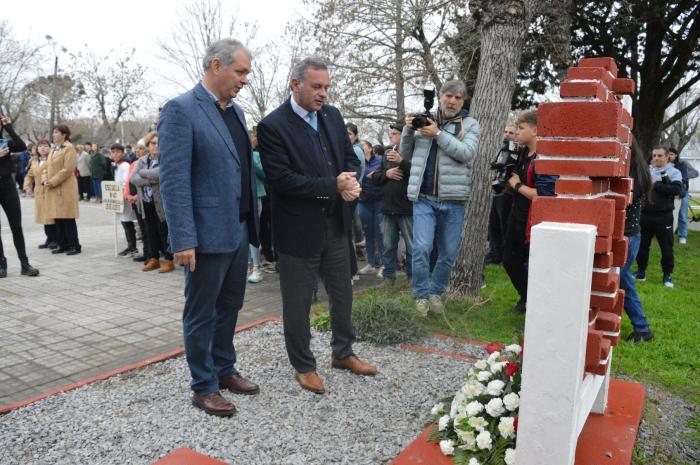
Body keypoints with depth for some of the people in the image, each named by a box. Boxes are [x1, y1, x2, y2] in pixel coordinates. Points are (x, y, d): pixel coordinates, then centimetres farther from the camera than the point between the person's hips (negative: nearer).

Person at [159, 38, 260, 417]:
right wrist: (183, 240, -21)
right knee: (202, 314, 7)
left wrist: (252, 221, 13)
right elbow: (174, 180, -17)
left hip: (238, 230, 8)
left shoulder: (235, 111, 12)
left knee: (229, 307, 19)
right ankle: (203, 387, 22)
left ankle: (224, 370, 35)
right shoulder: (180, 110, -12)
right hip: (208, 233, -8)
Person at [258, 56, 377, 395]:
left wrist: (350, 182, -13)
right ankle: (303, 366, 27)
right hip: (298, 229, -6)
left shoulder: (332, 115, 6)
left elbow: (350, 158, 11)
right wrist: (333, 186, -22)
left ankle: (342, 353, 39)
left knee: (342, 294, 19)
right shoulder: (272, 126, -14)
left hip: (335, 224, 7)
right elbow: (281, 179, -21)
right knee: (298, 302, 8)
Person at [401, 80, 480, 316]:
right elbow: (406, 154, 11)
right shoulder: (424, 120, 8)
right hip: (424, 198, 0)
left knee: (448, 253, 8)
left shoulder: (469, 124, 4)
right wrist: (408, 131, -6)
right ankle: (422, 295, 8)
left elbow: (467, 153, -13)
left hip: (453, 201, 0)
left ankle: (436, 292, 27)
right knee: (421, 248, -10)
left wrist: (438, 133, -17)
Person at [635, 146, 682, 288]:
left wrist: (655, 185, -17)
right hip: (645, 214, 3)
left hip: (663, 216, -3)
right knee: (642, 244, 12)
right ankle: (641, 271, 25)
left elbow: (677, 190, -17)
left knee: (666, 247, 5)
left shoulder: (674, 172, -2)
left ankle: (667, 275, 18)